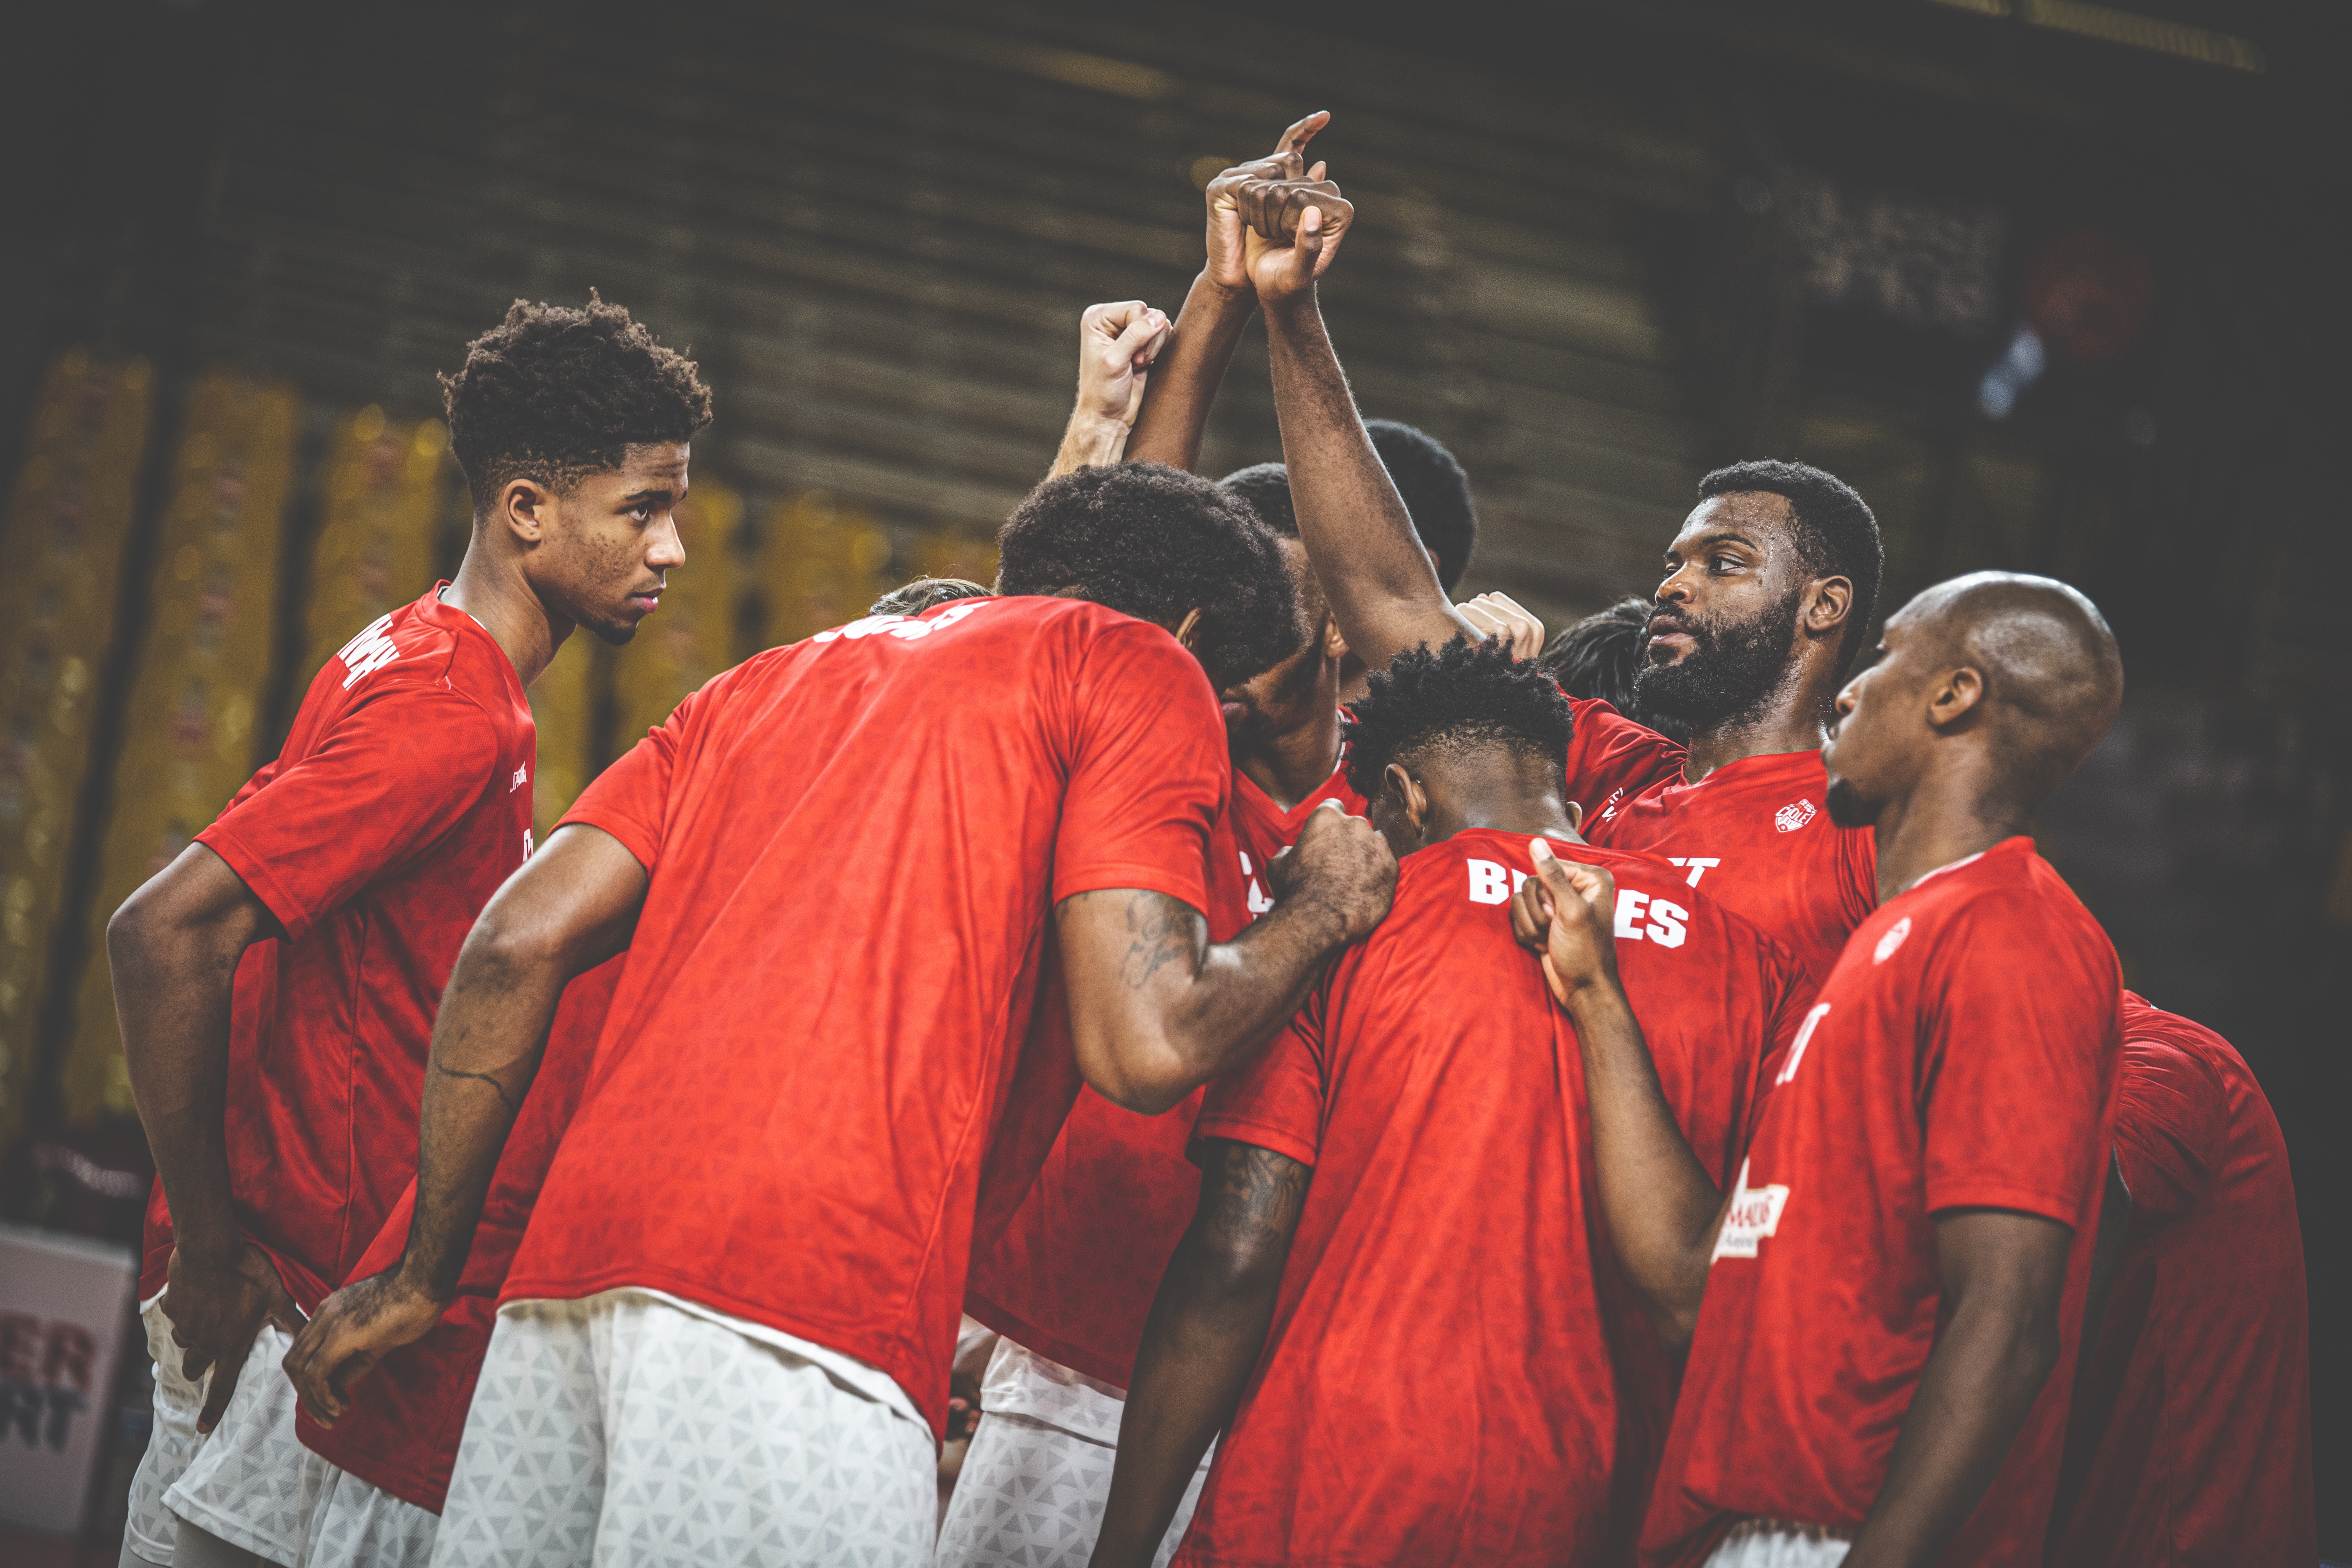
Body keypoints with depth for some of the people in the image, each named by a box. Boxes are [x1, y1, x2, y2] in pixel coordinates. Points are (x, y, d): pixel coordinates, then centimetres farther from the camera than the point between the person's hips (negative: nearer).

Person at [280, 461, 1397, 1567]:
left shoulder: (768, 681, 29)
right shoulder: (1142, 665, 11)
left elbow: (518, 944, 19)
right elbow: (1144, 1047, -1)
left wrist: (428, 1274, 23)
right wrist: (1321, 911, 18)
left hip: (563, 1271, 7)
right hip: (816, 1301, -7)